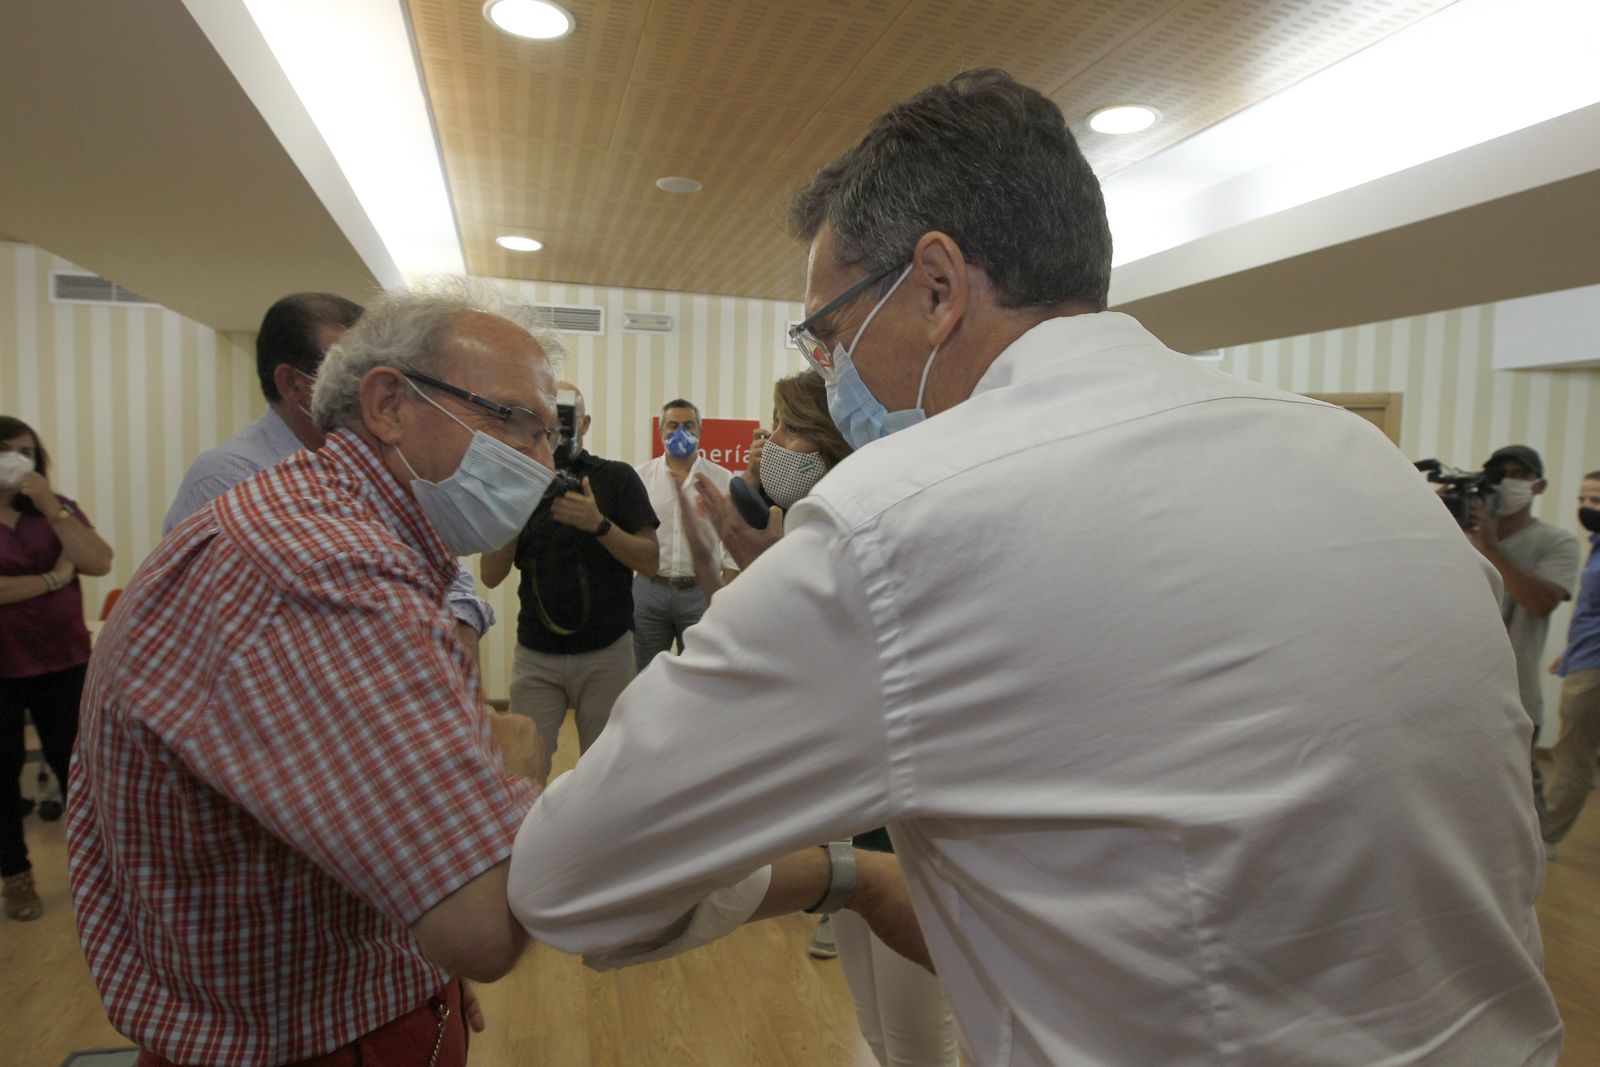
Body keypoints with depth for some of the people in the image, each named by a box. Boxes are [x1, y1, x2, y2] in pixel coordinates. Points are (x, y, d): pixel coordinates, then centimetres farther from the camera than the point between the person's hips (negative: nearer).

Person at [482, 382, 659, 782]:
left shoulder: (617, 478, -1)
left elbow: (649, 561, -8)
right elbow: (491, 576, -1)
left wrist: (599, 524, -23)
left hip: (606, 654, -2)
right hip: (535, 656, 2)